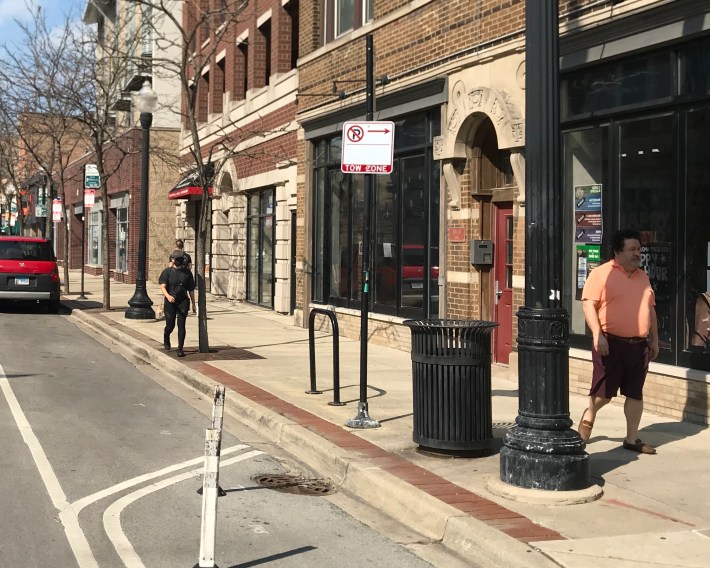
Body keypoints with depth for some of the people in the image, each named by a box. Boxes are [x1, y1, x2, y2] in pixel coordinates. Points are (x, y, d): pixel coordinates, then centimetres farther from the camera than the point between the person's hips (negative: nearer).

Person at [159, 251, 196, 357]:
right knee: (170, 325, 7)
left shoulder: (187, 272, 7)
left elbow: (191, 289, 12)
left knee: (181, 325, -7)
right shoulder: (167, 272, -1)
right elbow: (163, 287, -12)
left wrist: (193, 303, 12)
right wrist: (168, 296, -32)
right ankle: (166, 339, 41)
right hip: (170, 302, -1)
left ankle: (180, 349, -3)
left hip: (183, 301, 1)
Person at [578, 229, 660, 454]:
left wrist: (654, 339, 17)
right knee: (604, 392, 1)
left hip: (639, 345, 6)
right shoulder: (602, 273, -6)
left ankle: (632, 439, 17)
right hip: (611, 343, -6)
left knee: (635, 393, 8)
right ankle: (589, 415, 31)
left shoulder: (643, 277, 15)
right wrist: (597, 334, -21)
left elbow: (650, 309, 20)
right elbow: (588, 304, -12)